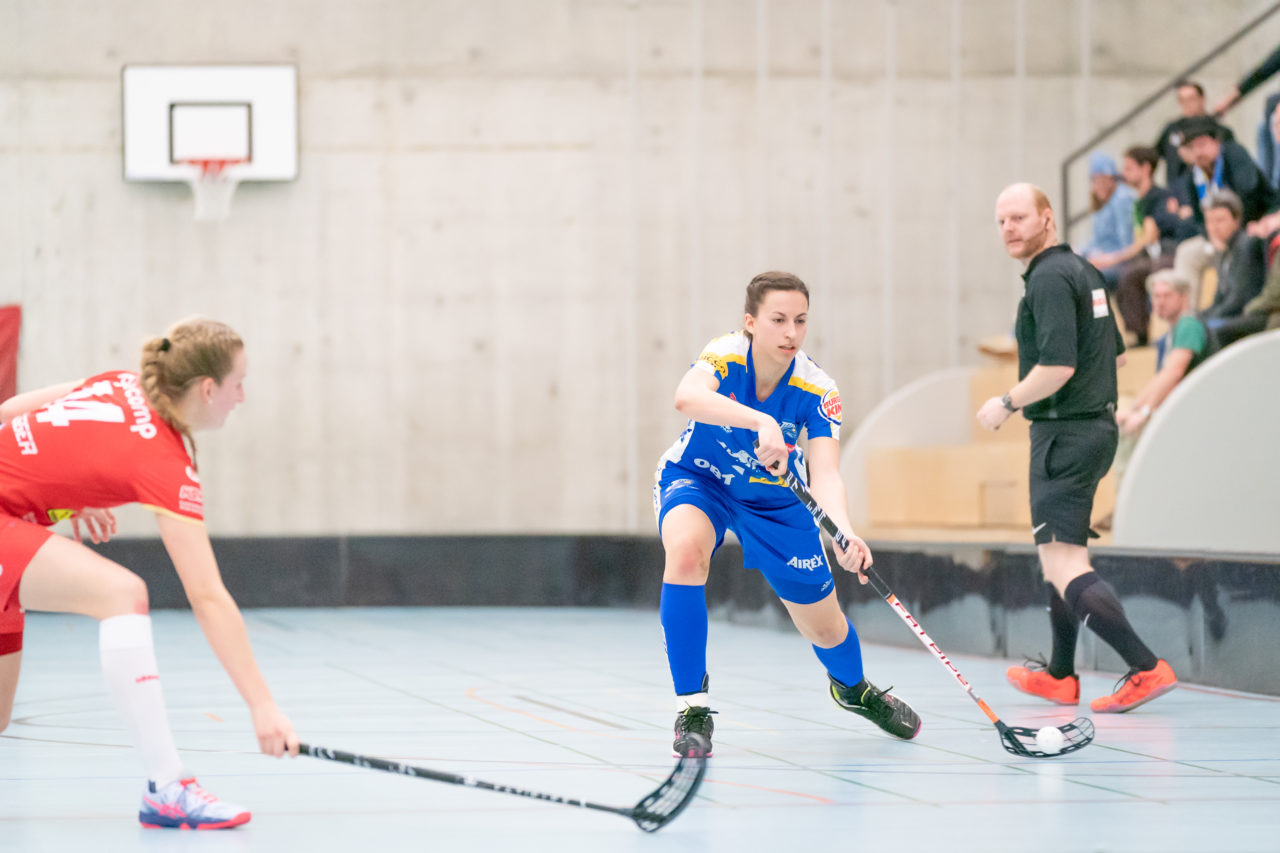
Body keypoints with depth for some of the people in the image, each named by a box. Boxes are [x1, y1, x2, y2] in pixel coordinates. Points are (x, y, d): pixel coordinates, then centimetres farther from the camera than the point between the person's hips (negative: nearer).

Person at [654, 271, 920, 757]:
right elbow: (687, 397, -52)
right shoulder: (725, 357, -29)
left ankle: (853, 688, 48)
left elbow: (825, 476, -34)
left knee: (825, 628, 8)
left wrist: (844, 534, -55)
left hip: (774, 498, 2)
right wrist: (760, 421, -67)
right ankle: (692, 708, -25)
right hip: (696, 480, -2)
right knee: (686, 552, -37)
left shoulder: (816, 391, -24)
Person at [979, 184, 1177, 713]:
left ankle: (1146, 669, -23)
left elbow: (1057, 367, -24)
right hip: (1095, 424, 10)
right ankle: (1059, 676, 31)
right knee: (1057, 555, 21)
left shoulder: (1050, 277, -16)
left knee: (1065, 569, -14)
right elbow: (1116, 353, 22)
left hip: (1065, 434, -10)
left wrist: (1007, 403, -11)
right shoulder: (1084, 271, 14)